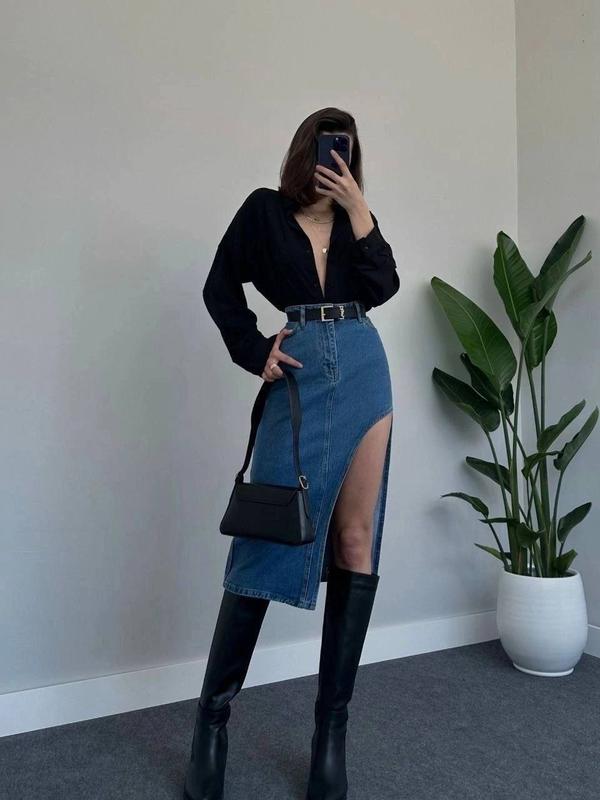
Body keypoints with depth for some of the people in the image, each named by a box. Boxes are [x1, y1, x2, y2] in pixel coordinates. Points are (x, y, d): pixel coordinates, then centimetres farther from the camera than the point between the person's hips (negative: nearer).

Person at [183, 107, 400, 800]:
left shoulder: (355, 219, 18)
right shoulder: (266, 209, 10)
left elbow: (383, 288, 2)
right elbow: (220, 287, 8)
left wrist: (358, 212, -3)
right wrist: (254, 351, -2)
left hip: (365, 372, 4)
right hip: (299, 379, -3)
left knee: (356, 543, 0)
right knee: (269, 541, -7)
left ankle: (333, 724, 11)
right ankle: (213, 717, 9)